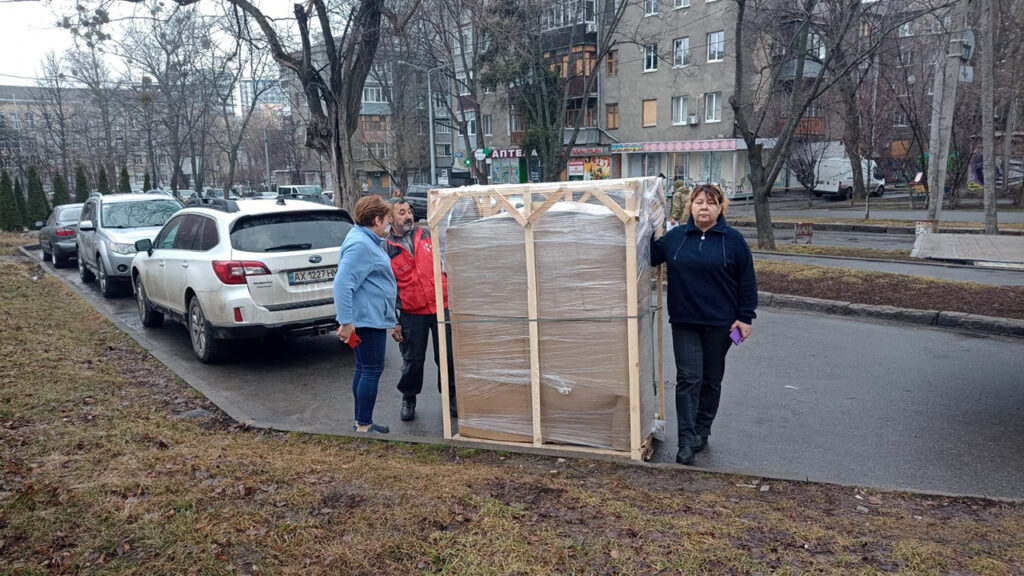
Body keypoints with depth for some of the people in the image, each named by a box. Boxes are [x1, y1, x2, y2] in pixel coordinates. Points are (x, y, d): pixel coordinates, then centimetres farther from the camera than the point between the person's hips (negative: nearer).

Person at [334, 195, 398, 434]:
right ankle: (363, 426, 2)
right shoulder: (360, 244, -20)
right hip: (368, 318, -11)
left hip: (372, 317, 11)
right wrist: (346, 322, -28)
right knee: (372, 371, -6)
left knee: (363, 369, 15)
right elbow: (342, 283, -27)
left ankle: (362, 422, 25)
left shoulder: (367, 240, 15)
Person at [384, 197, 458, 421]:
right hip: (411, 314, -1)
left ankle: (451, 397, 23)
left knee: (448, 356, 5)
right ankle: (408, 399, 27)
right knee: (412, 360, 6)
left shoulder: (428, 234, 7)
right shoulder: (386, 249, 2)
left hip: (442, 307, 1)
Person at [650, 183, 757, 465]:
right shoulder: (675, 237, 4)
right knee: (688, 379, -4)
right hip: (684, 322, 1)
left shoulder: (733, 239, -2)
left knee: (711, 380, 11)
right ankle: (687, 440, -2)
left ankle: (701, 432, 27)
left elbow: (747, 281, 0)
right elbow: (647, 256, 14)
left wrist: (745, 317, -4)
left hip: (720, 324, -1)